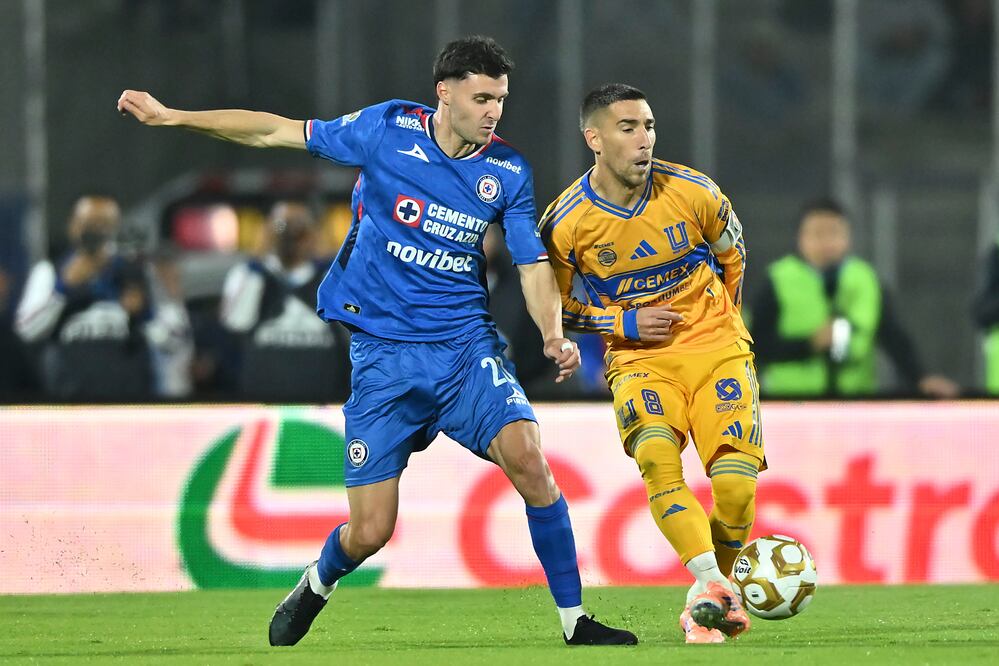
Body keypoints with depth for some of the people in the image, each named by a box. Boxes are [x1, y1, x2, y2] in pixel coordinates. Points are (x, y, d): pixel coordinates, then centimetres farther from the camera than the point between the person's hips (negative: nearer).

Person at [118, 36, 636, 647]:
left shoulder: (509, 172, 1)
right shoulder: (387, 130, -4)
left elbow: (534, 265, 5)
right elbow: (277, 132, 5)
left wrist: (554, 334, -15)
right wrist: (173, 116, 6)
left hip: (466, 344, 1)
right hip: (383, 354, -1)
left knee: (527, 457, -25)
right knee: (370, 532, -3)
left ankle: (575, 620, -14)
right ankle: (316, 587, 34)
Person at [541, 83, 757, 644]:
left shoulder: (694, 193, -8)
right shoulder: (565, 224, -11)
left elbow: (731, 254, 14)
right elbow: (561, 307, 5)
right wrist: (626, 322, -9)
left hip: (715, 346, 1)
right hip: (639, 359, -1)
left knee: (736, 483, -16)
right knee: (656, 456, -31)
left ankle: (720, 595, 9)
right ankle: (710, 583, -36)